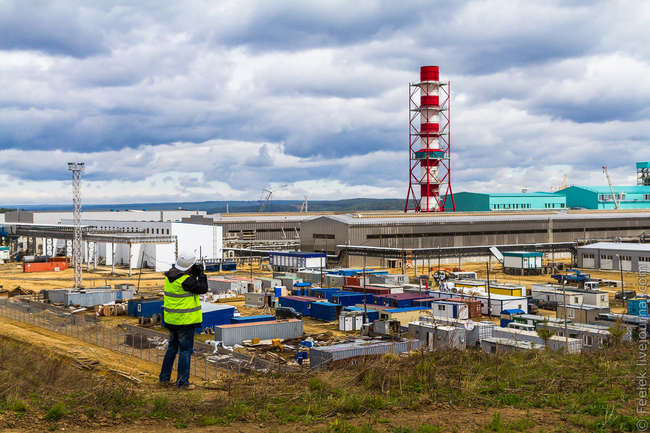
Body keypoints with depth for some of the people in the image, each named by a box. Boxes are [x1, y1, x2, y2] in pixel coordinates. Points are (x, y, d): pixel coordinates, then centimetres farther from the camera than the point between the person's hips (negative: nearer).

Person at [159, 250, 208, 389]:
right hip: (185, 320, -8)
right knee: (185, 350, 2)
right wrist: (201, 273, -5)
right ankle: (182, 382, 5)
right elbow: (202, 289, -14)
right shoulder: (186, 280, -22)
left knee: (172, 348, 20)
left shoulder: (169, 276, 4)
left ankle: (164, 378, 25)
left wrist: (194, 274, 5)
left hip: (171, 319, 8)